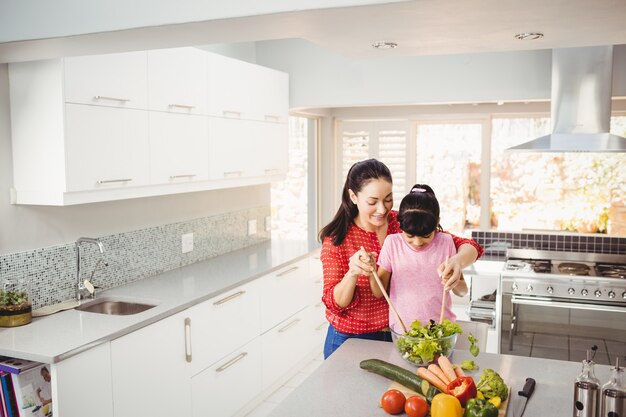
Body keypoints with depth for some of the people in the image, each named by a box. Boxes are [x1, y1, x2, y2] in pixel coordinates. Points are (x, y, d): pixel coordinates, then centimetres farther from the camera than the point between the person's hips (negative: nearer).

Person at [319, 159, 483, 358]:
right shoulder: (336, 238, -12)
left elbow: (467, 246, -10)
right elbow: (335, 304, -14)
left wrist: (458, 260, -34)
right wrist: (352, 274, -35)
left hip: (399, 336, 2)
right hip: (350, 341, -2)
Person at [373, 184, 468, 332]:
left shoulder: (445, 242, 0)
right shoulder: (392, 243, -2)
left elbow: (462, 291, 7)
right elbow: (379, 292, 0)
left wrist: (455, 283, -14)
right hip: (402, 331, 0)